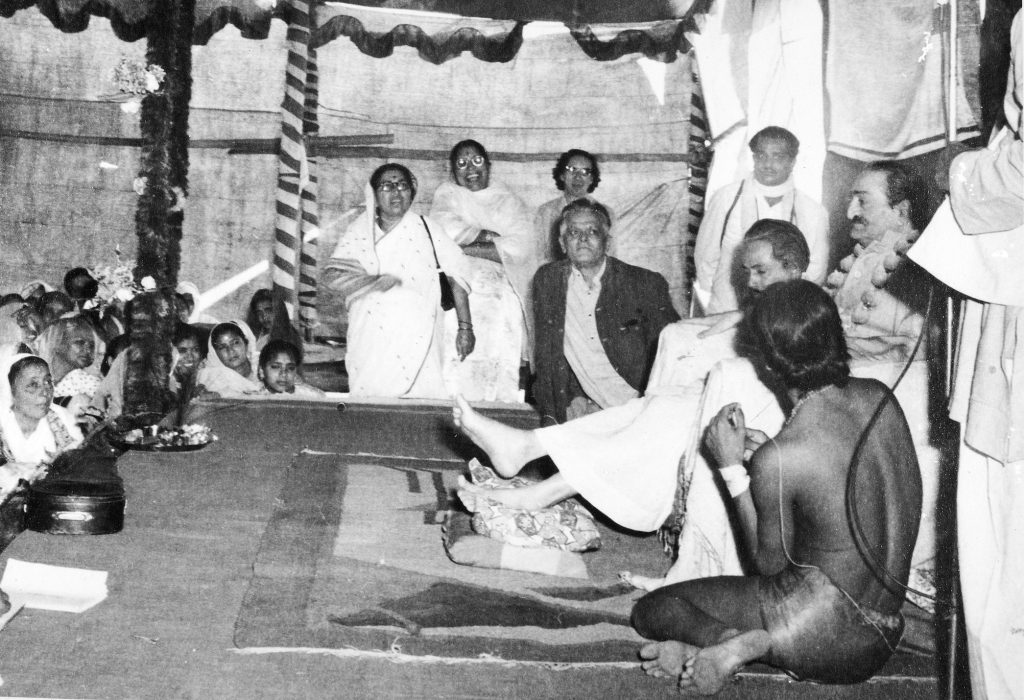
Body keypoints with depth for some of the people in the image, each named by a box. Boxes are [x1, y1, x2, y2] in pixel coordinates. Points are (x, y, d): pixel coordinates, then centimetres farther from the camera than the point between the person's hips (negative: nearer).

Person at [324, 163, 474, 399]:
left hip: (417, 343, -1)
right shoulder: (360, 233, 9)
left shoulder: (429, 230, 6)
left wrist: (465, 327, 0)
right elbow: (332, 274, -1)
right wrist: (374, 281, -17)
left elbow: (456, 278, 6)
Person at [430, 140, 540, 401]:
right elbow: (445, 229, -7)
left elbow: (523, 247, -2)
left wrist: (468, 248, -7)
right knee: (458, 373, -13)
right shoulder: (447, 194, 15)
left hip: (501, 303, 1)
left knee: (502, 373, -8)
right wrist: (494, 237, -3)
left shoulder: (509, 201, 16)